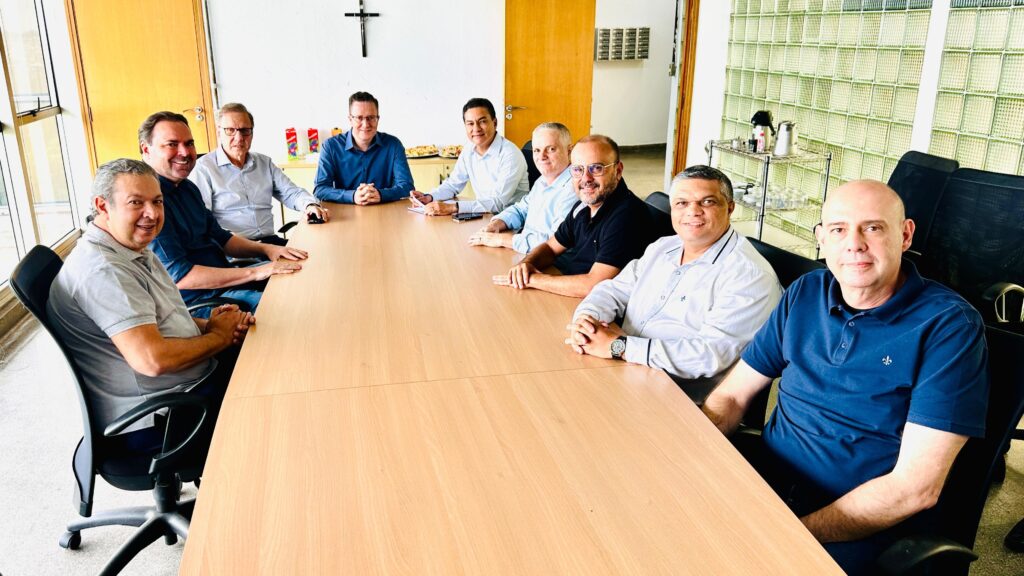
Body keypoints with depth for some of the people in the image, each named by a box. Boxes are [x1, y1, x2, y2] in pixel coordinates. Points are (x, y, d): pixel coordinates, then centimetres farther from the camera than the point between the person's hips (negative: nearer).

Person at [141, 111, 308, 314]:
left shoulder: (187, 187, 13)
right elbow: (177, 276, -24)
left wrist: (265, 248, 2)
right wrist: (255, 272, -24)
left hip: (224, 277, 10)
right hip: (196, 298, -10)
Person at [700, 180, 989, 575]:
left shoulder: (949, 325, -11)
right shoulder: (805, 294, 4)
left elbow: (915, 488, -16)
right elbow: (732, 396, 7)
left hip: (859, 525, -4)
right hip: (764, 475, 5)